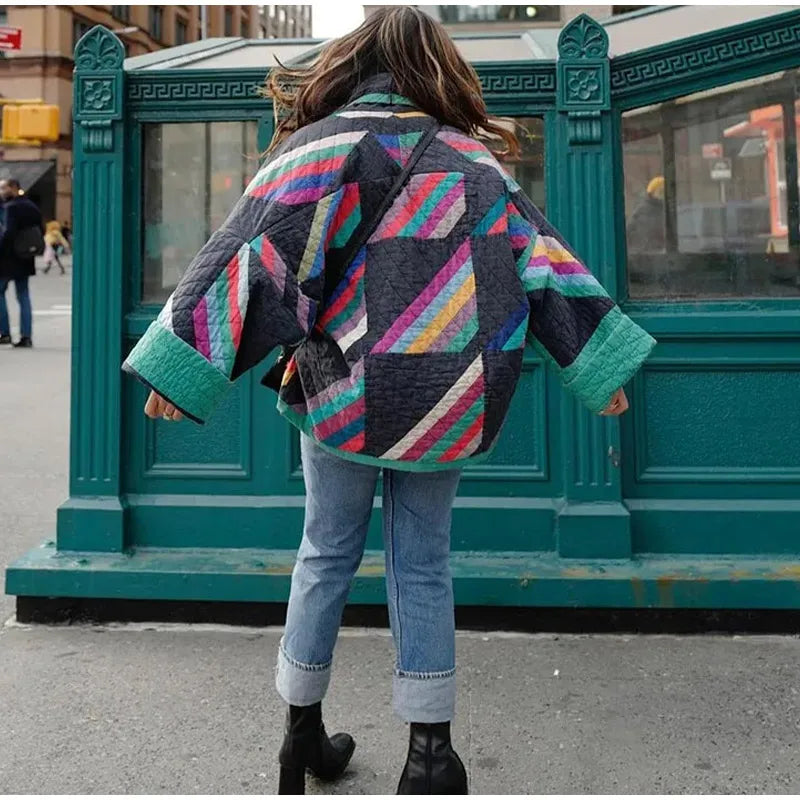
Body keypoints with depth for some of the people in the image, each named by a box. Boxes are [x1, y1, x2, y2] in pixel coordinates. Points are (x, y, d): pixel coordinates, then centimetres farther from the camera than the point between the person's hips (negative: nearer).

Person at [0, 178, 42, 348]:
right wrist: (30, 249, 15)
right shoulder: (32, 207, 12)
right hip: (25, 261, 8)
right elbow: (39, 233, 15)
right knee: (23, 296, 10)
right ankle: (26, 336, 8)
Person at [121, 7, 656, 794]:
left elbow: (251, 251, -11)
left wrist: (181, 363, -13)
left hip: (342, 392, -1)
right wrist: (597, 366, 7)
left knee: (326, 556, 13)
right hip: (444, 397, 1)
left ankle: (302, 735, 23)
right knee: (423, 567, 9)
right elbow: (536, 255, 5)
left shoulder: (318, 147, -1)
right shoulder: (470, 158, 6)